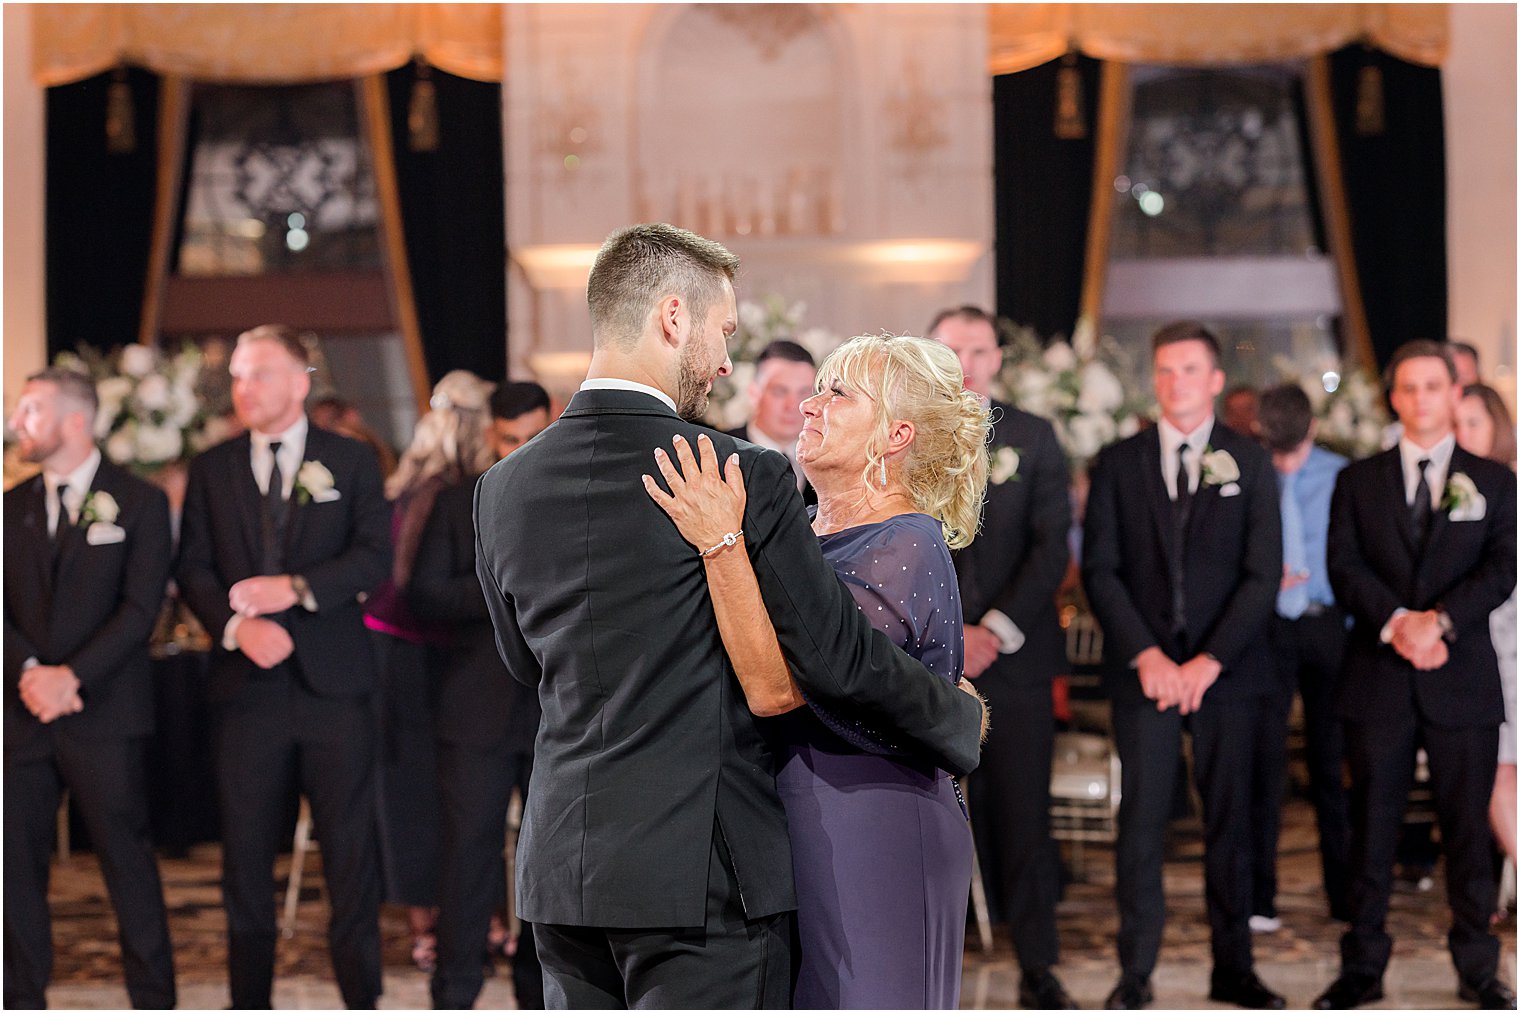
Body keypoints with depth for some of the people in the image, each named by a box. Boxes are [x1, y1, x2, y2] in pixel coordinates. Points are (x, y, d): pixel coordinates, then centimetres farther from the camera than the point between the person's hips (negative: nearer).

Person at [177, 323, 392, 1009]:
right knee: (245, 847, 5)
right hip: (248, 683, 2)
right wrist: (237, 624, -14)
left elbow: (375, 554, -4)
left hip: (333, 680, -2)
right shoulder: (212, 470, 11)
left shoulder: (350, 461, 6)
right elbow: (193, 567, 4)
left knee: (350, 844, 0)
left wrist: (299, 588, -17)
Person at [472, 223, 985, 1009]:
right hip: (703, 870, -6)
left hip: (561, 870, 6)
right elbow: (840, 657, -8)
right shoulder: (742, 478, -13)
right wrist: (963, 726, 9)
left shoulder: (503, 489, 4)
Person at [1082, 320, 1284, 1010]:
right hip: (1142, 669, 0)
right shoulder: (1118, 463, 7)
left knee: (1229, 819, 4)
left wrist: (1210, 661, -10)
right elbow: (1099, 569, 2)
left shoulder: (1250, 464, 6)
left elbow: (1264, 574, 0)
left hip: (1226, 671, 0)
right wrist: (1145, 655, -10)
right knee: (1141, 820, -3)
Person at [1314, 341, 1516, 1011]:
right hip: (1377, 679, 1)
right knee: (1372, 825, 3)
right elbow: (1345, 569, 0)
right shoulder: (1358, 482, 11)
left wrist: (1440, 619, -18)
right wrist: (1396, 622, -17)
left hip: (1462, 679, -1)